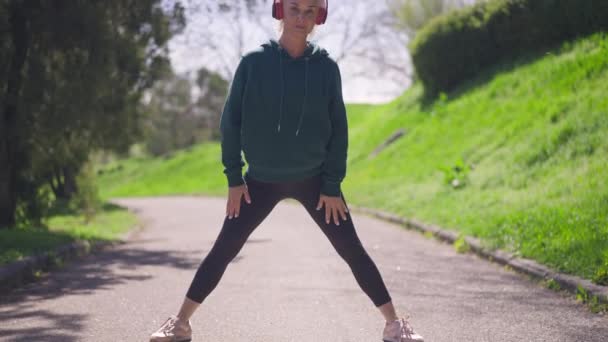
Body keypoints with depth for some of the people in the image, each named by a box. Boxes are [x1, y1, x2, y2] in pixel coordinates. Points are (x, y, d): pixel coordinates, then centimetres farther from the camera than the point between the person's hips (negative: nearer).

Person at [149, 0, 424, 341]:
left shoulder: (326, 66, -5)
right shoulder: (254, 62, -7)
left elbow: (338, 128, -2)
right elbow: (231, 120, -2)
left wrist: (333, 185, -6)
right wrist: (234, 177, -5)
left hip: (314, 179, 0)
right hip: (261, 180, 0)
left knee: (353, 251, 0)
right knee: (222, 251, 0)